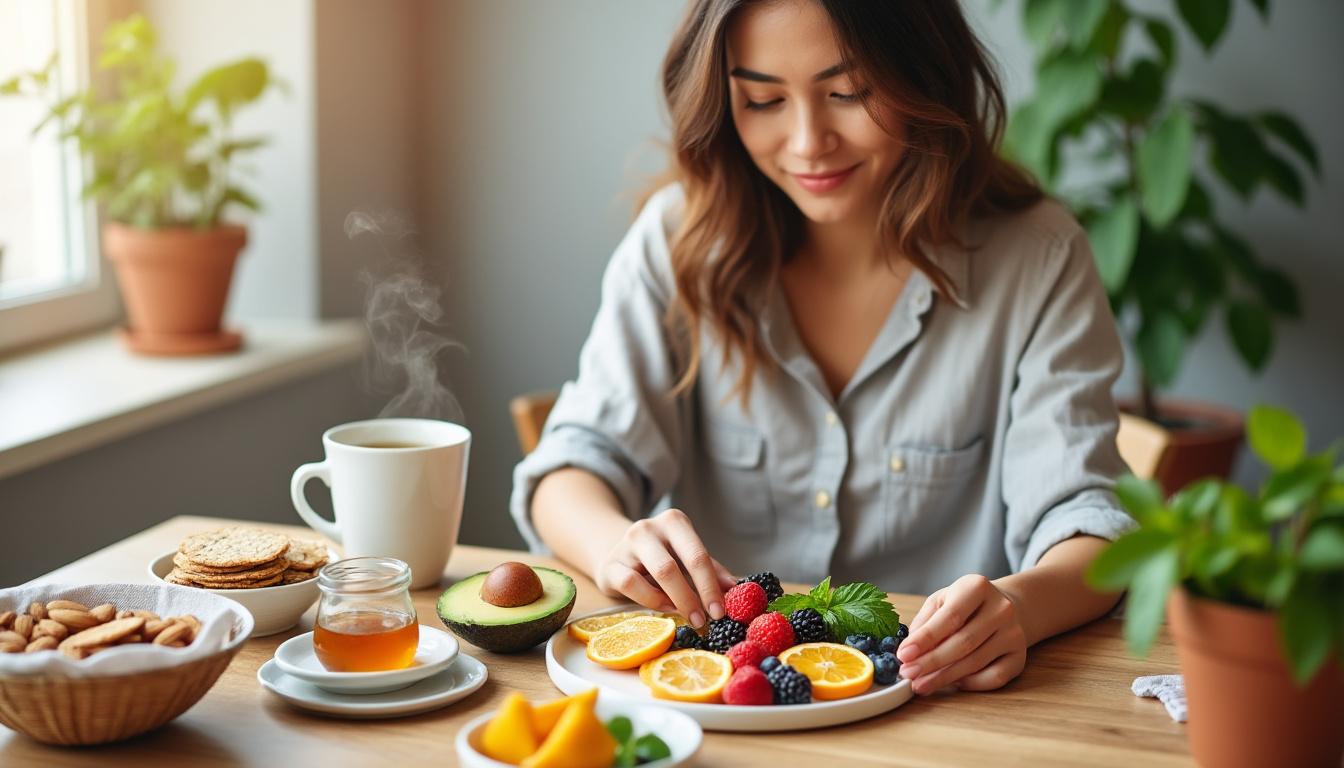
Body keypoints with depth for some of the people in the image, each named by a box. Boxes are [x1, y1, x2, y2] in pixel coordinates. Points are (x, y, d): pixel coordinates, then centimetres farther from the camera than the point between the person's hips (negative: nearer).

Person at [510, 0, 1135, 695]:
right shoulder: (681, 240, 0)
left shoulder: (1038, 262, -5)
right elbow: (581, 460, -4)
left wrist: (1019, 605, -35)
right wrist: (616, 545, -29)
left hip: (935, 698, 1)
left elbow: (1082, 519, -11)